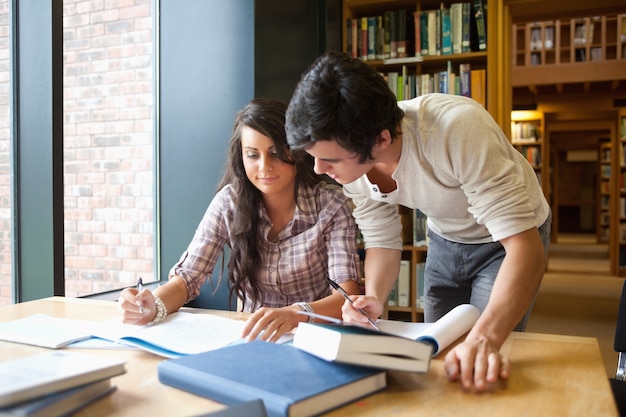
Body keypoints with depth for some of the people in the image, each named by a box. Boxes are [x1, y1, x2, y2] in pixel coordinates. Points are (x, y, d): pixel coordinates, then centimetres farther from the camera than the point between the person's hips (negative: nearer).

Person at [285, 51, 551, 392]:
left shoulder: (459, 130, -41)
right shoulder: (351, 160, -21)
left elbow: (526, 247, -40)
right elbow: (382, 242, -9)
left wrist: (485, 337, -53)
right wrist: (373, 298, -29)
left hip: (505, 238, -4)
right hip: (445, 238, 5)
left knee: (482, 378, -8)